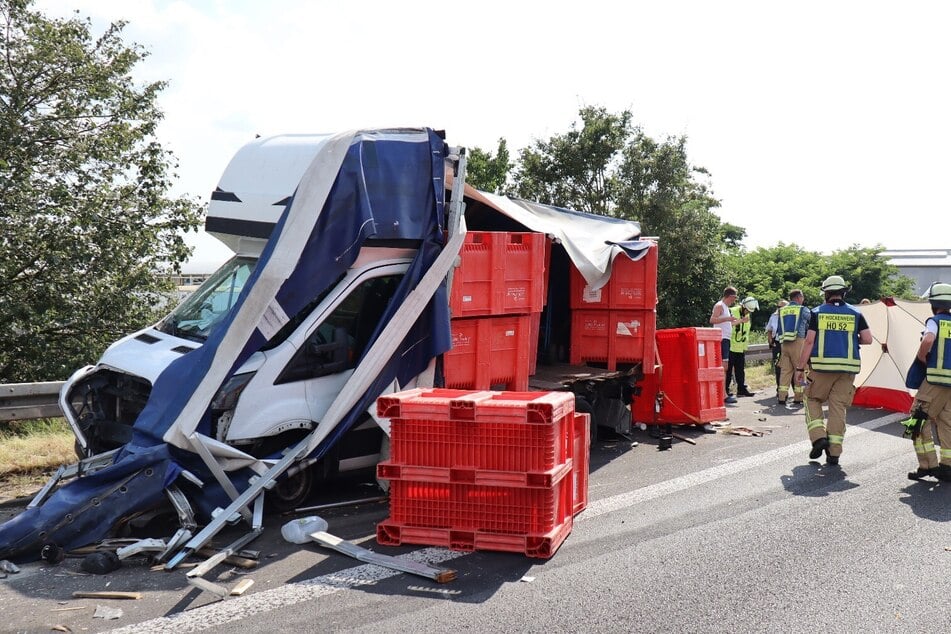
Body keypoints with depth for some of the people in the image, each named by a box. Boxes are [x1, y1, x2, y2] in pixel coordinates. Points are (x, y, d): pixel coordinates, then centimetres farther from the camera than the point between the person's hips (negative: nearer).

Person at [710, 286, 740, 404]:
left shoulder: (725, 307, 20)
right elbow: (712, 320, -24)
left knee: (724, 367, 12)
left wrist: (739, 321, 35)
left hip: (726, 339, 10)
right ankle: (724, 395, -17)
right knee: (723, 366, -14)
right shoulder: (719, 306, -10)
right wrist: (727, 318, -29)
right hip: (721, 339, -10)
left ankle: (723, 392, 17)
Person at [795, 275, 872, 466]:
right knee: (838, 407, 6)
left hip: (822, 366, -2)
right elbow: (867, 339, 2)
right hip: (847, 368, 2)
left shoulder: (817, 313, 0)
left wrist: (799, 368, -2)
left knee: (812, 400, 16)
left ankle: (818, 437, -1)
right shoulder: (855, 314, 6)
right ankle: (834, 452, 6)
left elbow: (809, 341, -5)